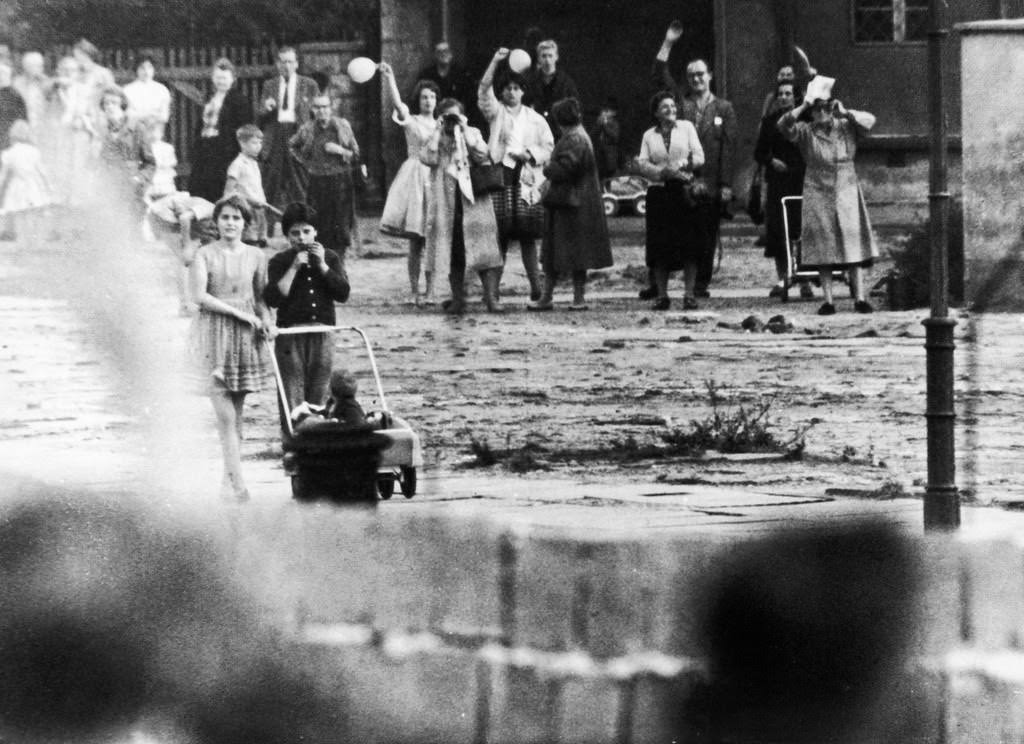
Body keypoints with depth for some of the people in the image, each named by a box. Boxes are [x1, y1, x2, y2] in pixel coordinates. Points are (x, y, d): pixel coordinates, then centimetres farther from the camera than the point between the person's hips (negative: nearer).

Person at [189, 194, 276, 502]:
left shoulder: (255, 256, 10)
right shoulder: (205, 254, -1)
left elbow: (260, 296, 14)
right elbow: (200, 296, -9)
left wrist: (266, 321, -6)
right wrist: (239, 312, -13)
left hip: (245, 336, 4)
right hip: (214, 334, -4)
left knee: (237, 415, 5)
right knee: (225, 416, -10)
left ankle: (228, 480, 13)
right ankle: (238, 482, -16)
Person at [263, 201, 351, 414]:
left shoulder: (330, 258, 10)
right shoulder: (280, 261, 3)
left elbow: (343, 293, -1)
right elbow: (272, 299, -10)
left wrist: (322, 266, -7)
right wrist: (294, 268, -12)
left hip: (322, 337, 2)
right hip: (291, 336, -2)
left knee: (319, 397, 6)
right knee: (292, 398, -7)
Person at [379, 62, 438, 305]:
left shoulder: (441, 125, 15)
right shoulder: (411, 121, 1)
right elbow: (396, 103, -18)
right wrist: (389, 78, -31)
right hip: (415, 175, -4)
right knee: (415, 241, -6)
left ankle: (429, 291, 4)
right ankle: (414, 290, -2)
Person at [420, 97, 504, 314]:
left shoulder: (473, 134, 9)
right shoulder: (437, 138, 10)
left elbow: (481, 155, -8)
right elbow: (428, 158, -9)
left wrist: (465, 130, -8)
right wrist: (438, 131, -8)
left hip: (472, 198, -1)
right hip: (446, 201, 1)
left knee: (484, 247, -10)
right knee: (453, 252, 2)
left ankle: (491, 296, -12)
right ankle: (458, 299, 7)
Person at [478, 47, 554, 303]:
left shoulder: (535, 119, 14)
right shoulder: (496, 112, 10)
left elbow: (548, 146, 13)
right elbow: (484, 90, -6)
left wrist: (530, 154, -6)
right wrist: (495, 61, -15)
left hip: (527, 178, 1)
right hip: (501, 174, -1)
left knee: (527, 234, 0)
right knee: (500, 233, -5)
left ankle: (535, 285, 4)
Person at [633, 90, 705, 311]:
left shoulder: (686, 127, 9)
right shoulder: (649, 135, 11)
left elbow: (699, 157, 3)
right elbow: (642, 164, 1)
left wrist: (680, 165, -12)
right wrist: (663, 171, -14)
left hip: (684, 192, -1)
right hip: (659, 193, 1)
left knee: (689, 246, -6)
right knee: (660, 247, -2)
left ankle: (689, 295, -2)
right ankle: (661, 295, 4)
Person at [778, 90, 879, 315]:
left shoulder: (846, 127, 5)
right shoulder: (806, 132, 1)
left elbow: (869, 121, -8)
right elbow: (784, 126, -13)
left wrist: (845, 113, -17)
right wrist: (803, 107, -20)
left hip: (846, 193, 1)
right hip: (818, 194, -1)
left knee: (853, 244, -1)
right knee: (823, 249, -1)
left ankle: (860, 298, 1)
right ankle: (828, 300, 1)